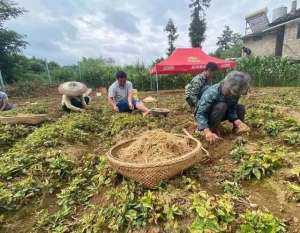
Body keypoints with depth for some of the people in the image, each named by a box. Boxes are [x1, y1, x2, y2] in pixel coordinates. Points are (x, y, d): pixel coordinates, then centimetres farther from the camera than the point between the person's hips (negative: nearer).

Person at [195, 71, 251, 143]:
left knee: (241, 108, -8)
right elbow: (200, 114, -38)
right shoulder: (212, 93, -34)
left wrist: (237, 121, -31)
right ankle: (212, 130, -17)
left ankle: (237, 128, 13)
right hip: (204, 115, -6)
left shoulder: (235, 93, -15)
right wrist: (207, 131, -51)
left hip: (219, 114, 6)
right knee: (221, 106, -33)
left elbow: (231, 109, -11)